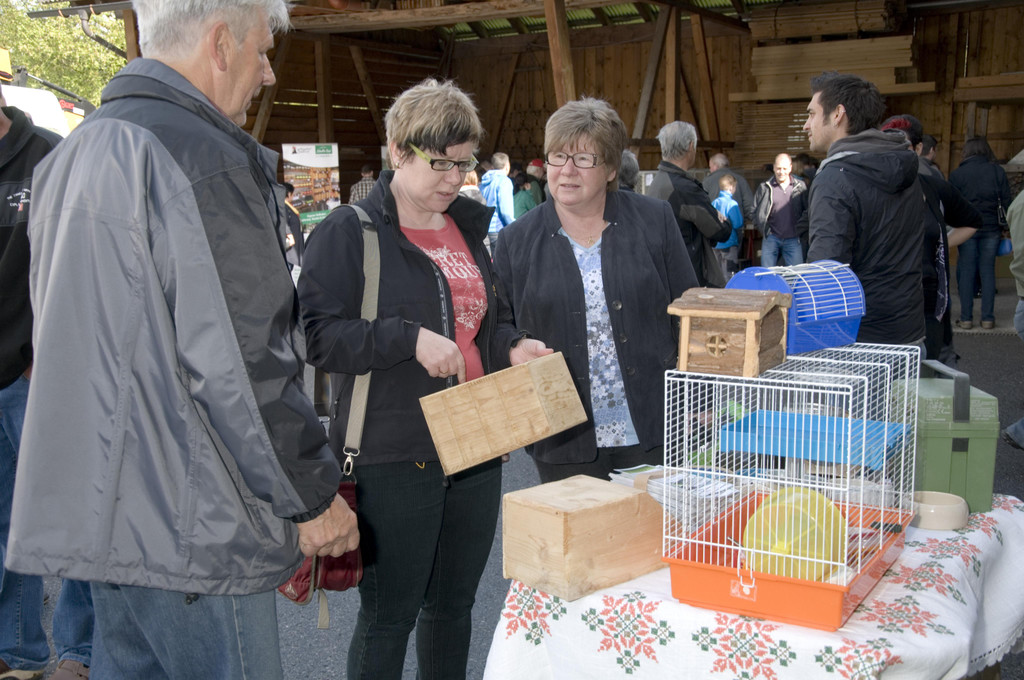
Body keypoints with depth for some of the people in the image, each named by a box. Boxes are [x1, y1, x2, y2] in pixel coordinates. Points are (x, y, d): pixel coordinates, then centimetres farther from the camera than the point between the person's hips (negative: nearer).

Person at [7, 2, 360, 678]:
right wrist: (313, 495, -10)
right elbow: (245, 365, -21)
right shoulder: (206, 159, -17)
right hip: (190, 524, -9)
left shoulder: (75, 153, 14)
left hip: (95, 506, 9)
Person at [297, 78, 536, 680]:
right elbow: (317, 333, -14)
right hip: (395, 458, -6)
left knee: (454, 604, 18)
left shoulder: (469, 228, 13)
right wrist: (409, 338, -24)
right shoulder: (349, 233, -8)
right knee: (389, 616, 5)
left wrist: (512, 346, 3)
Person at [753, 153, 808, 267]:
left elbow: (807, 210, 8)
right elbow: (755, 210, 7)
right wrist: (764, 228, -2)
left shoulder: (800, 186, 4)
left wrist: (800, 227, -4)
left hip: (793, 240, 0)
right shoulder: (764, 187, 3)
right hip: (771, 238, 0)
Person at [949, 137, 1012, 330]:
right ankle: (988, 318, 5)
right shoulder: (997, 171, 3)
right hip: (991, 228, 2)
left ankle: (966, 318, 2)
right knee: (988, 270, 6)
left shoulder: (956, 174, -2)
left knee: (966, 271, 3)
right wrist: (1003, 226, 10)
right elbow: (1006, 201, 2)